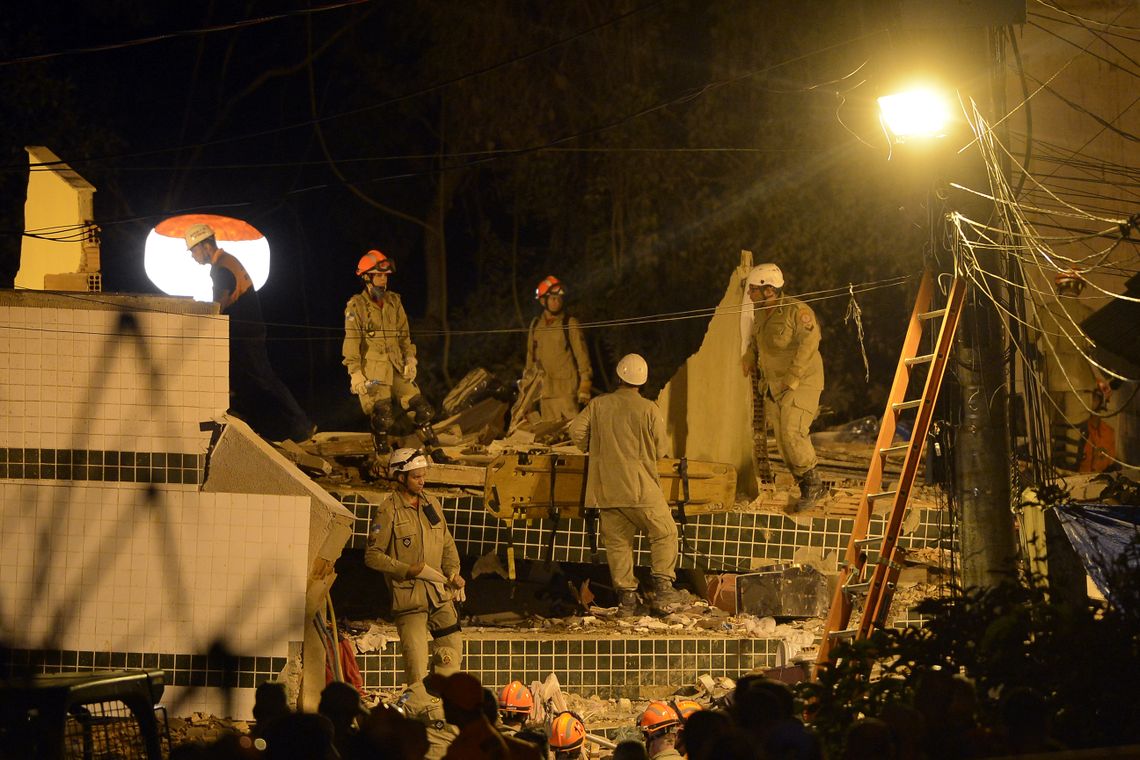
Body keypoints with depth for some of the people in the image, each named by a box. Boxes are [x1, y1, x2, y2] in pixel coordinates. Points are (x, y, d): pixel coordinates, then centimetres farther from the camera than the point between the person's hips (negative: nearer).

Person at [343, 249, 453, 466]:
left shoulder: (393, 302, 13)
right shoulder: (356, 306, -4)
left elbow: (404, 334, 17)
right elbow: (351, 342, -7)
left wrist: (410, 359, 4)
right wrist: (355, 373, -13)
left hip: (397, 367, 5)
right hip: (372, 371, -5)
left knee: (420, 408, 1)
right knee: (383, 417, -10)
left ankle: (436, 454, 6)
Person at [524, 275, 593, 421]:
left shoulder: (570, 324, -2)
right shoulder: (536, 325, 11)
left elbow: (582, 355, -3)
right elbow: (531, 356, 20)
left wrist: (585, 387, -8)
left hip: (567, 389, -5)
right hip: (544, 390, 5)